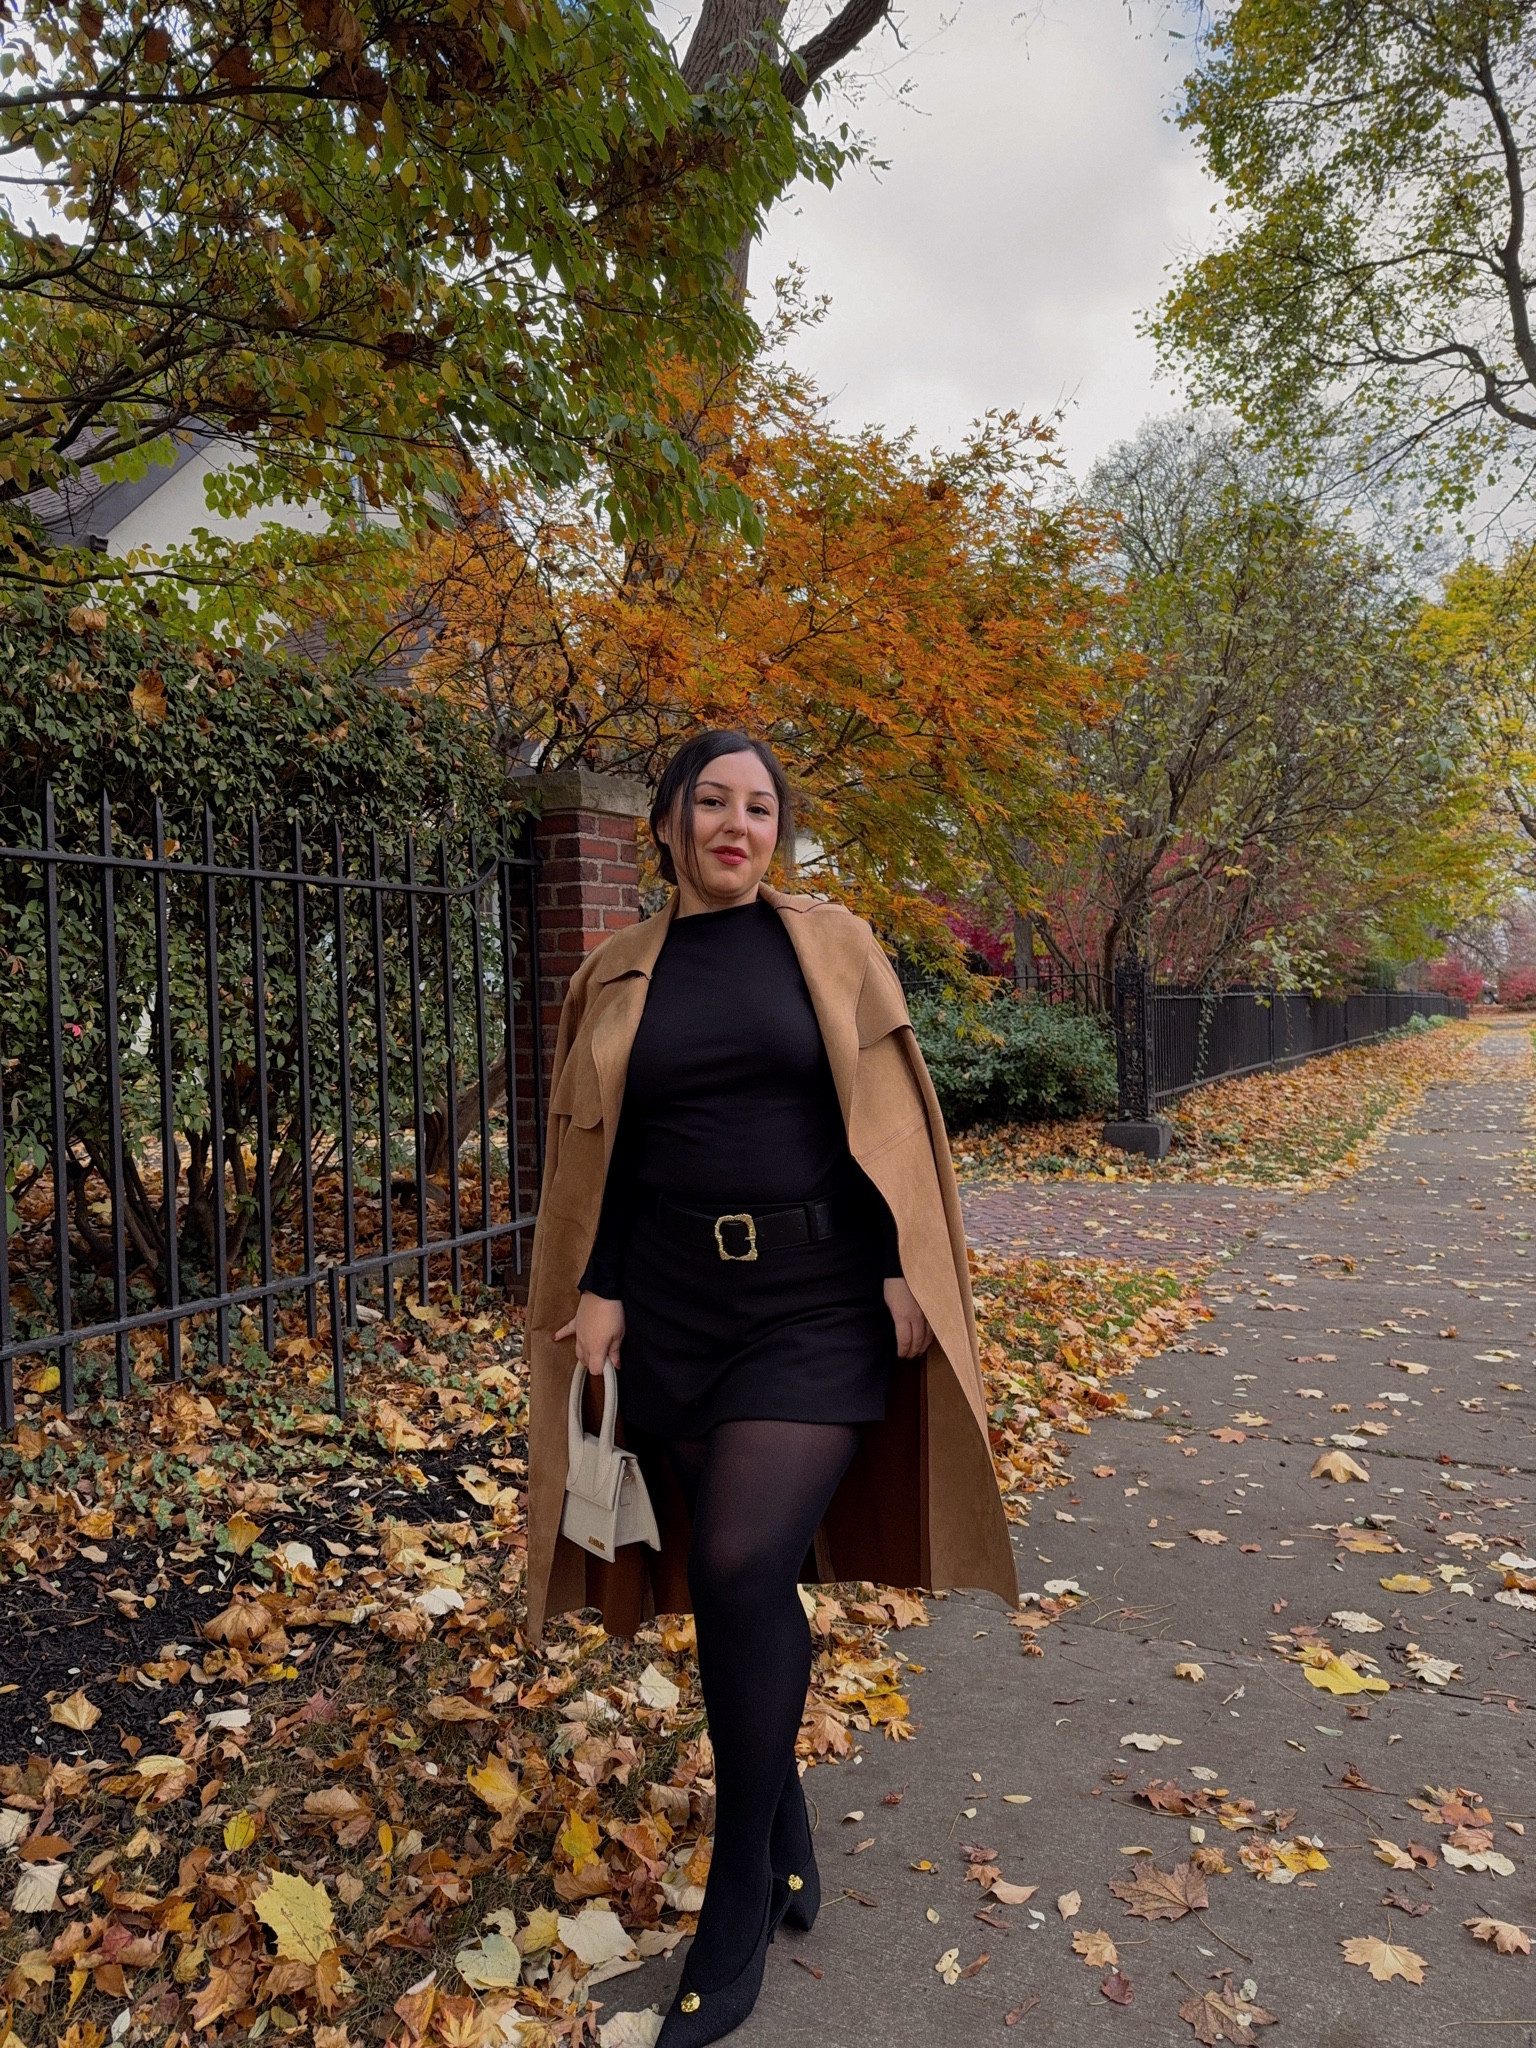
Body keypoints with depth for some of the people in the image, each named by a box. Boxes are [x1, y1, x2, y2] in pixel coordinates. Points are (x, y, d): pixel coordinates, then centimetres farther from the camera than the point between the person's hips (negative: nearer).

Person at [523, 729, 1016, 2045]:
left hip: (816, 1303, -2)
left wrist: (905, 1269, -6)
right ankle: (791, 1839, 32)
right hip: (675, 1308, 3)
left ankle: (742, 1900, 8)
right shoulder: (619, 975, 8)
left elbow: (888, 1118, 1)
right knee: (736, 1582, 9)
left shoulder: (830, 946, 3)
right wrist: (598, 1292, -2)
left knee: (742, 1570, -13)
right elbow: (600, 1153, 8)